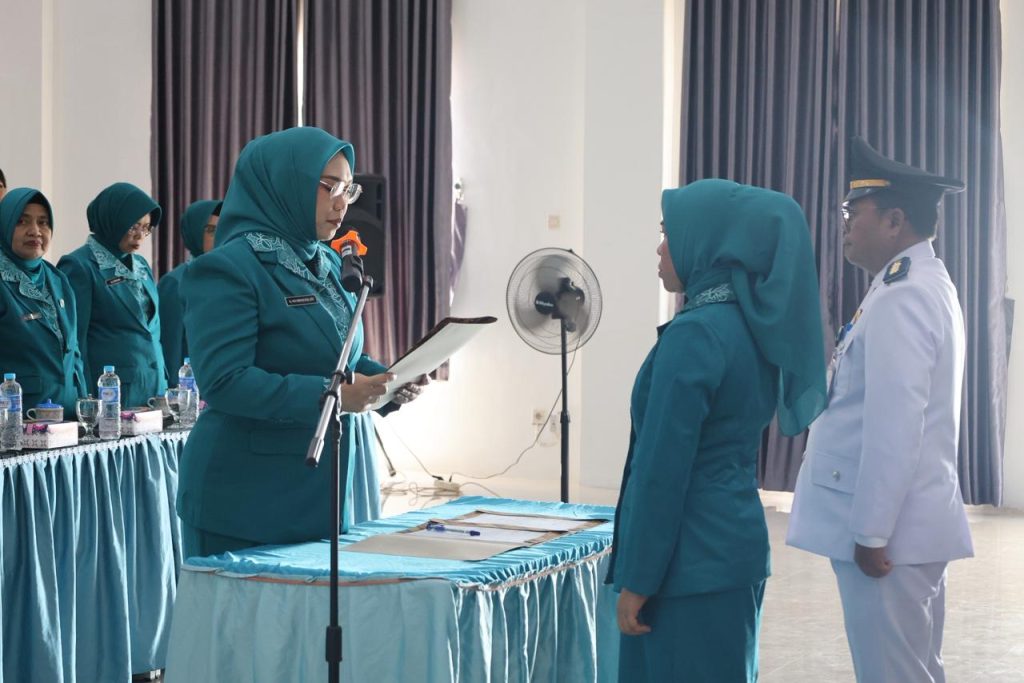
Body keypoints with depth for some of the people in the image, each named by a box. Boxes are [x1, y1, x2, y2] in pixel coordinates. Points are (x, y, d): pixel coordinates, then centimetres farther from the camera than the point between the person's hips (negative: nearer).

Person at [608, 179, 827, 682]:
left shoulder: (695, 334, -18)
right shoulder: (751, 328, 8)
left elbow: (663, 469, -19)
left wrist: (637, 580, -14)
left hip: (693, 560, -9)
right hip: (738, 542, 9)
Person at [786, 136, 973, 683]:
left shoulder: (900, 299, -18)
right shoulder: (923, 286, 15)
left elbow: (893, 429, -23)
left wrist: (871, 533, -20)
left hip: (887, 530, -10)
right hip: (911, 523, 10)